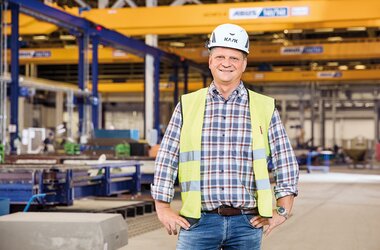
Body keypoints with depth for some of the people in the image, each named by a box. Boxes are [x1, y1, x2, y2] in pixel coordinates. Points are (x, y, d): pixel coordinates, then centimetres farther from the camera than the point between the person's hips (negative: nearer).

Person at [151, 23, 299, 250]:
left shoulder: (265, 108, 6)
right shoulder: (187, 105, 6)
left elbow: (286, 162, 8)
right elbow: (166, 159, 8)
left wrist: (283, 210, 1)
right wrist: (163, 208, 3)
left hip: (247, 223, 0)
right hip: (198, 222, 0)